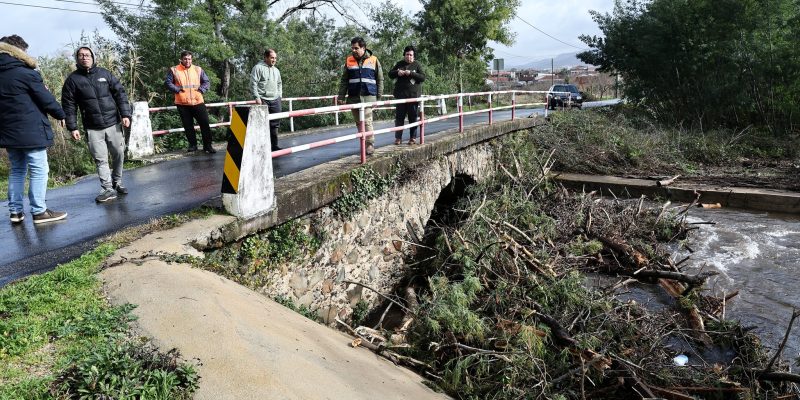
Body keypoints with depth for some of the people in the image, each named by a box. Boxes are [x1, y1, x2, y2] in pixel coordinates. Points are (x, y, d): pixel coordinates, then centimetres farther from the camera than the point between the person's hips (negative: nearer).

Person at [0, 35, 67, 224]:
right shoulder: (26, 74, -11)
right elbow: (46, 100, -7)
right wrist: (61, 115, 7)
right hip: (31, 131, -8)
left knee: (17, 170, 16)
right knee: (39, 170, -3)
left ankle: (15, 211, 17)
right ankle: (39, 211, -3)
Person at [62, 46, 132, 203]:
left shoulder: (104, 73, 5)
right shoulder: (73, 79, 3)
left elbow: (120, 93, 4)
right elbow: (69, 105, 3)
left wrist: (125, 115, -5)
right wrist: (72, 128, -2)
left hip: (113, 124, 1)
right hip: (93, 128, -1)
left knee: (119, 154, 7)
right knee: (100, 159, -2)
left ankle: (117, 183, 25)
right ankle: (107, 189, 3)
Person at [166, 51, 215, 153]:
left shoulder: (198, 70, 10)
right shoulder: (174, 70, 4)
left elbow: (207, 82, 12)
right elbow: (168, 82, 3)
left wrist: (201, 90, -4)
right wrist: (177, 89, -10)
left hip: (198, 102, 1)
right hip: (182, 104, -1)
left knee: (205, 124, -2)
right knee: (188, 126, 5)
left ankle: (207, 146, 5)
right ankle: (193, 145, 16)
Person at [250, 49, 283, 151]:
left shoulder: (276, 70, 18)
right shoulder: (258, 68, -3)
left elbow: (279, 84, 28)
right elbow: (253, 83, -8)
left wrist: (280, 95, 17)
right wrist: (257, 97, -14)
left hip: (275, 100, 6)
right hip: (263, 100, -6)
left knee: (275, 124, 5)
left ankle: (274, 145, 12)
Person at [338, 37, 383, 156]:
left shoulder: (373, 60, 4)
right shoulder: (349, 61, 9)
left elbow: (380, 80, 6)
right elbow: (344, 81, 10)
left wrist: (379, 96, 1)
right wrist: (341, 96, 3)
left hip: (368, 96, -3)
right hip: (353, 97, 3)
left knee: (367, 121, -10)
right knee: (358, 122, 7)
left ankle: (370, 144, -2)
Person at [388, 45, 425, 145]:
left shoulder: (417, 65, 4)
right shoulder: (399, 64, 12)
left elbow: (423, 77, -5)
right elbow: (390, 74, 14)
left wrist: (411, 73, -18)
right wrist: (397, 72, -8)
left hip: (413, 95, -2)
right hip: (400, 95, 2)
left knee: (413, 118, 2)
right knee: (399, 117, 2)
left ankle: (413, 138, 10)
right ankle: (398, 138, 7)